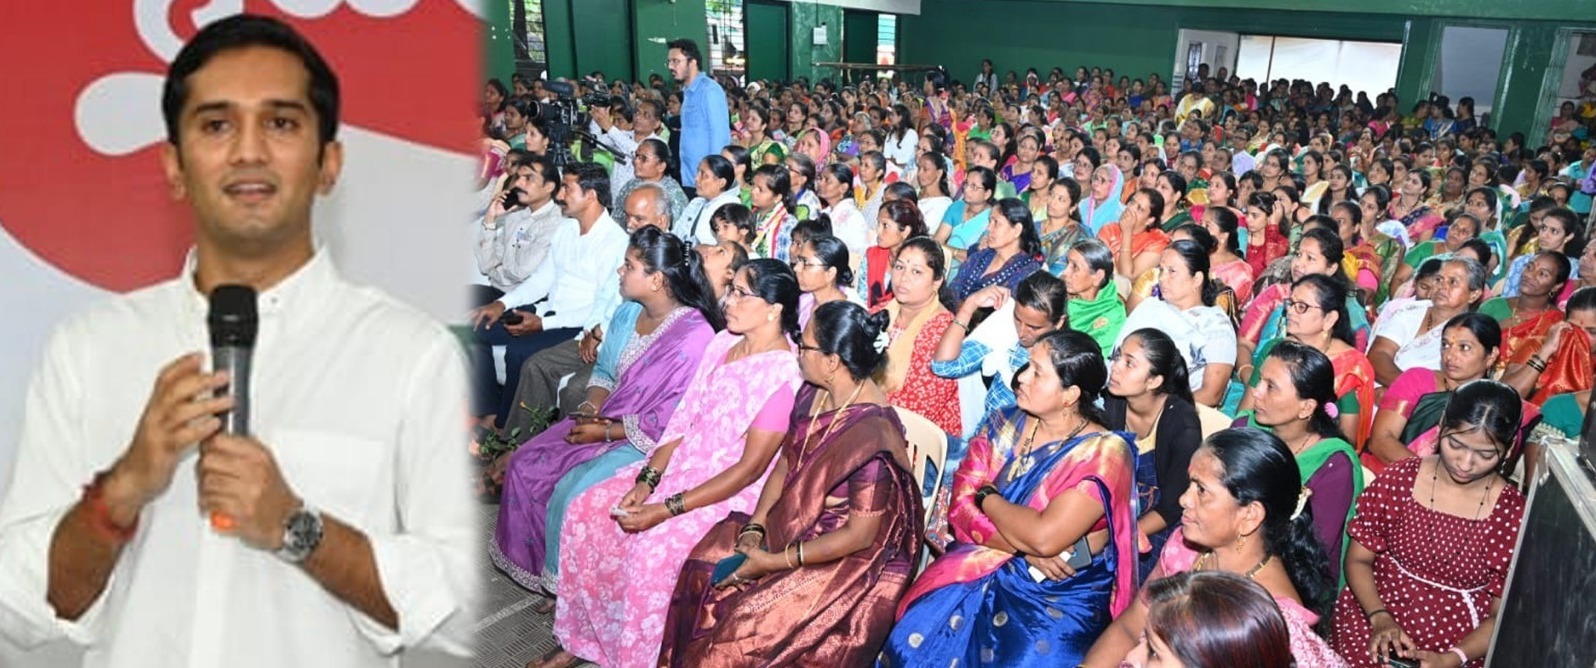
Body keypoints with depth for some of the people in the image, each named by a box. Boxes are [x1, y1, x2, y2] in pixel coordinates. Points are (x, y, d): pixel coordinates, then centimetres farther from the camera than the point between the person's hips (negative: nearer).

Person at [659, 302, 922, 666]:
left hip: (850, 558, -7)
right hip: (795, 522, 8)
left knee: (746, 625, -19)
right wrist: (754, 529, -7)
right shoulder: (813, 394, -5)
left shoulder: (871, 437, -29)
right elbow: (785, 465, 6)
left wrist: (773, 562, -20)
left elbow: (859, 536, -23)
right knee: (703, 571, -5)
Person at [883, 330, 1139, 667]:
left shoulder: (1105, 454, -12)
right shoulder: (1005, 424, 2)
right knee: (914, 640, -16)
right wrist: (1026, 549, -16)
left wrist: (987, 497, -7)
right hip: (985, 569, 4)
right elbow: (961, 509, -3)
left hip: (1063, 595, -3)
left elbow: (1045, 537, -23)